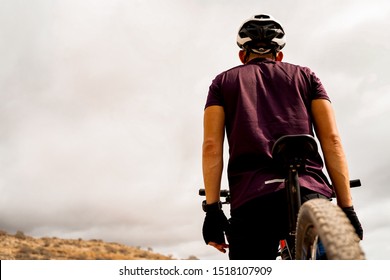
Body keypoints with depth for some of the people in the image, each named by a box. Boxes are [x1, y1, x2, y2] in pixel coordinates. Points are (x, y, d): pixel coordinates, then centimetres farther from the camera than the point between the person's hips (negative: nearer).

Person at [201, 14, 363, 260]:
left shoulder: (224, 82, 20)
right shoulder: (305, 76, 21)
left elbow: (211, 146, 5)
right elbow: (332, 140, 9)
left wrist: (212, 209, 2)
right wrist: (347, 208, 9)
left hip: (251, 199, 0)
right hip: (310, 194, 1)